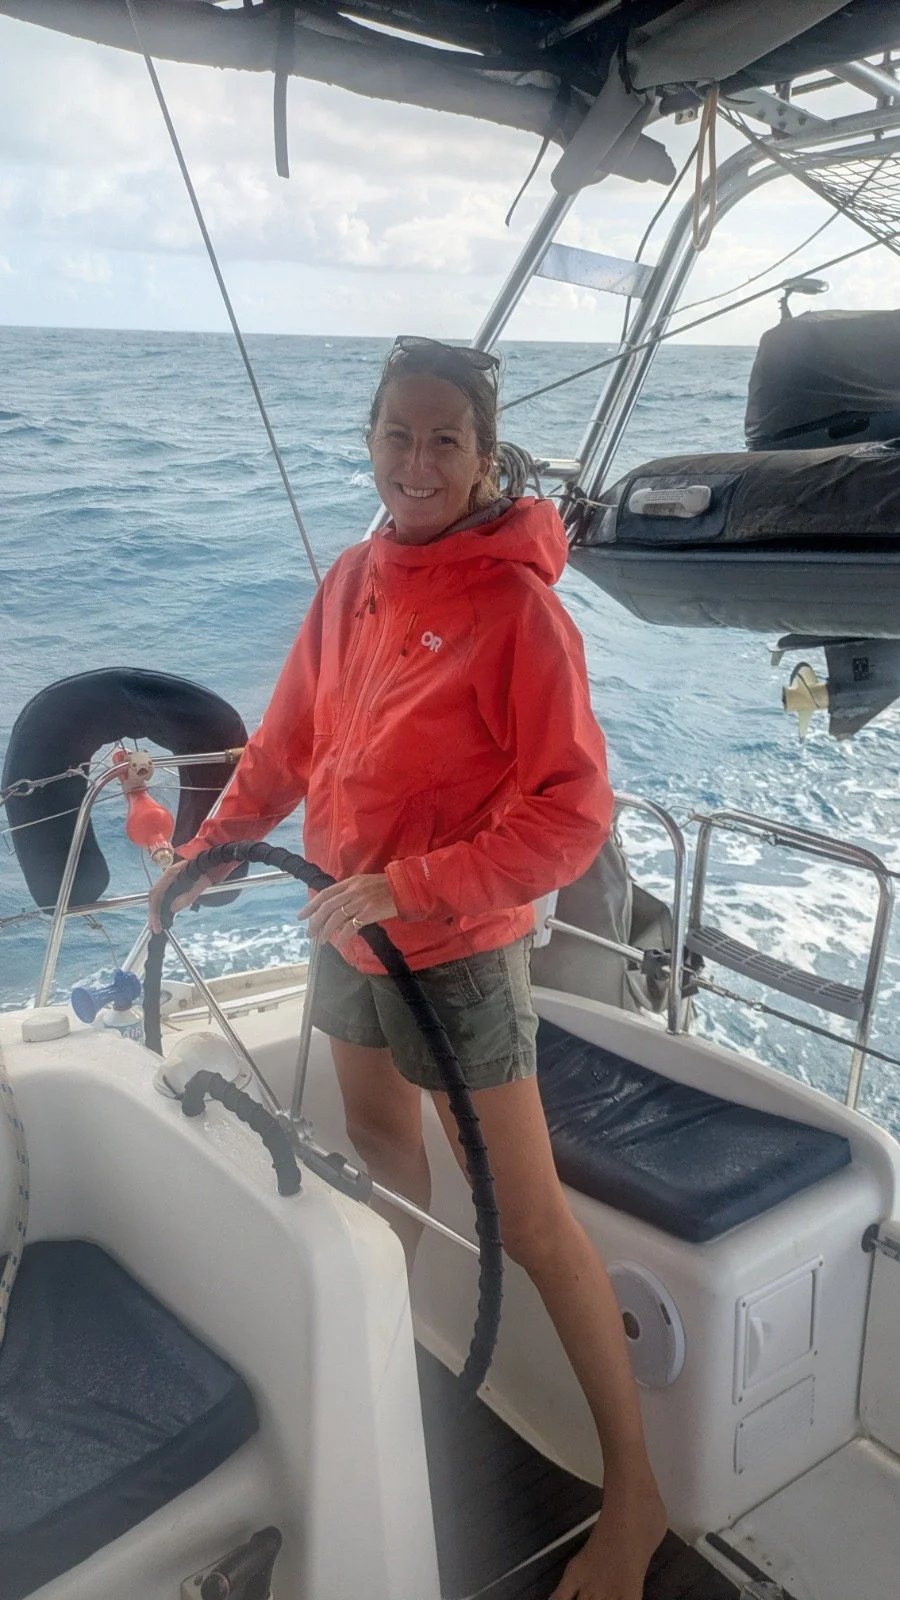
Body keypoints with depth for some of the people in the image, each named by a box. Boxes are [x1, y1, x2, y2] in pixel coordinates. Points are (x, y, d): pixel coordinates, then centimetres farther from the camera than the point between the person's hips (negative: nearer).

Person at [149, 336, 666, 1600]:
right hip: (348, 932, 7)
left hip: (461, 951, -6)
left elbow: (571, 815, -22)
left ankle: (634, 1493, 16)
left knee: (528, 1219, 0)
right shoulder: (352, 581, 1)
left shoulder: (518, 605, -20)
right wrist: (205, 852, 11)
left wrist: (415, 886, -28)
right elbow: (289, 741, 13)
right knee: (379, 1150, 25)